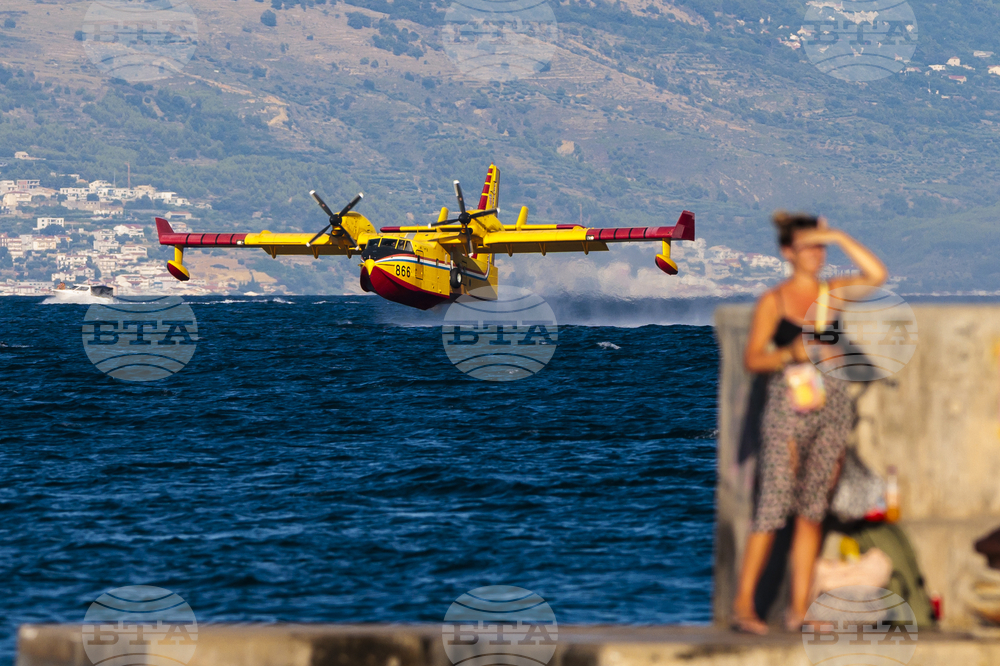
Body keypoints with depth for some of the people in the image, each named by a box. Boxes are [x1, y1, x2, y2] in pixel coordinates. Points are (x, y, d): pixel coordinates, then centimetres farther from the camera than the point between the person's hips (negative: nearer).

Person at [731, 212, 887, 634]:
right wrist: (791, 353, -17)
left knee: (812, 509, 4)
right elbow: (752, 359, -1)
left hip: (832, 405, 4)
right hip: (788, 405, -4)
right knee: (774, 505, -12)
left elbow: (876, 275, -3)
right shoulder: (773, 301, 3)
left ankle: (799, 609, 5)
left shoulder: (832, 292, 12)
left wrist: (838, 238, -3)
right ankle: (743, 604, -11)